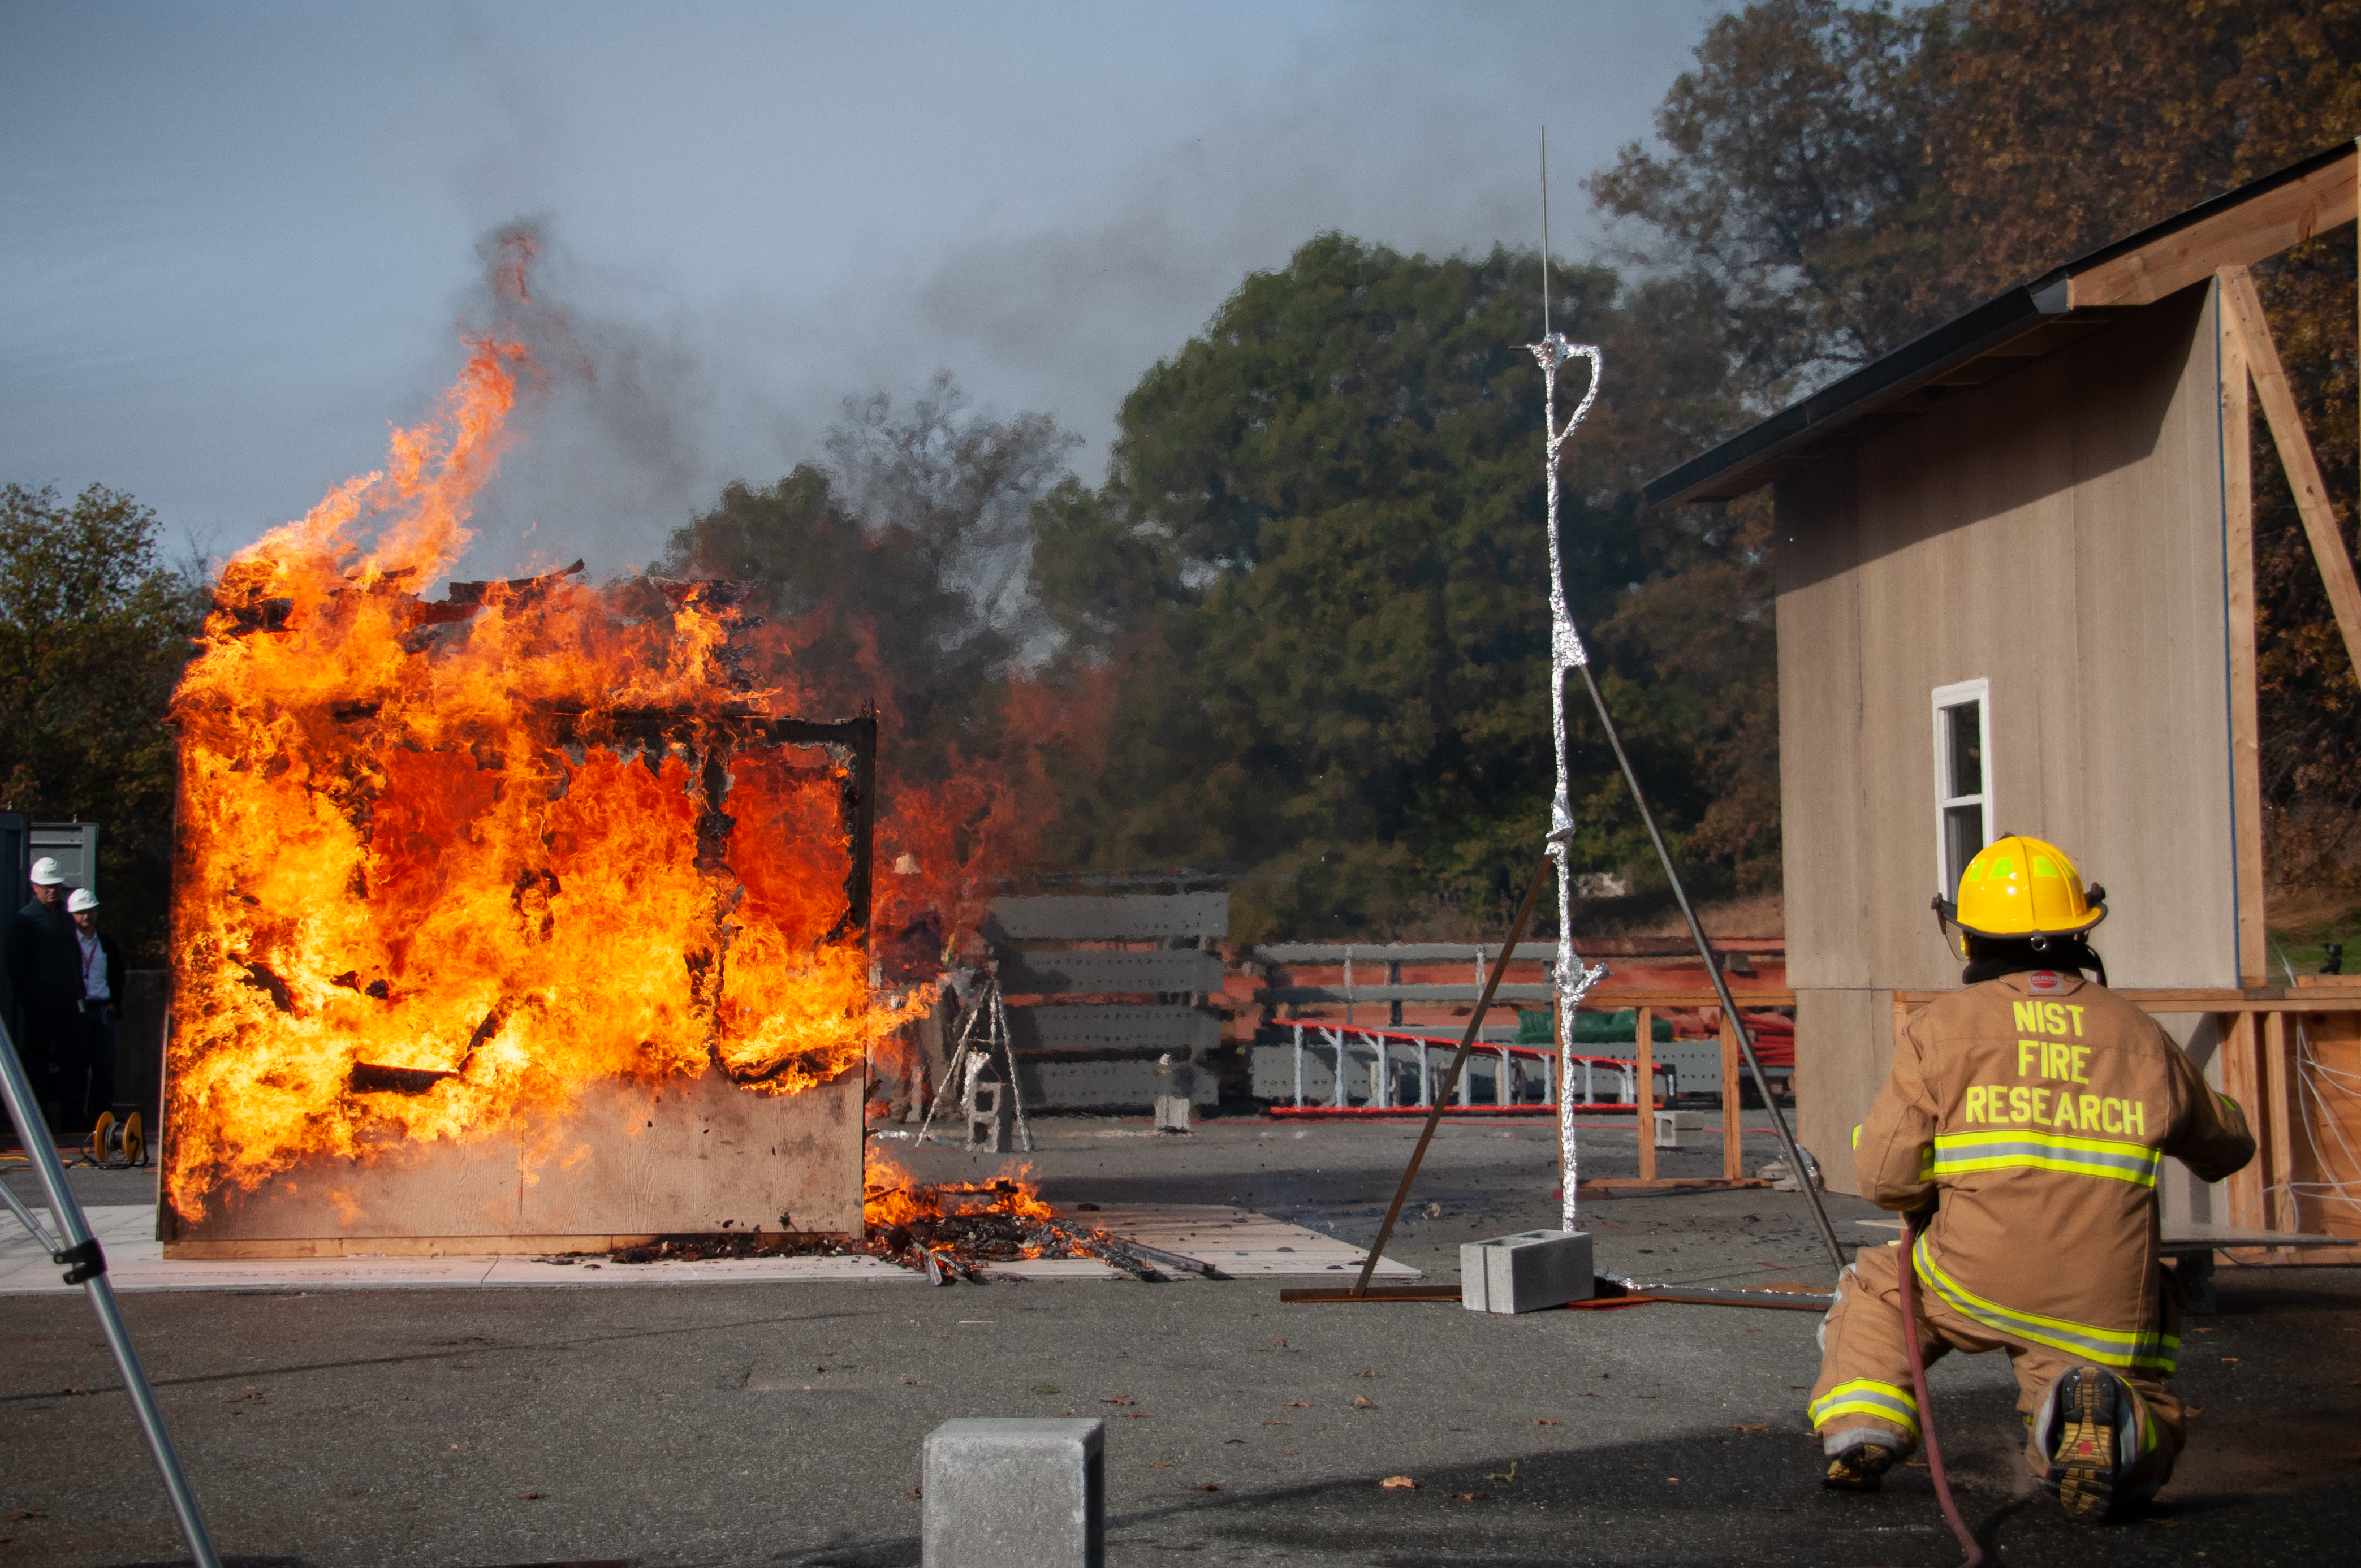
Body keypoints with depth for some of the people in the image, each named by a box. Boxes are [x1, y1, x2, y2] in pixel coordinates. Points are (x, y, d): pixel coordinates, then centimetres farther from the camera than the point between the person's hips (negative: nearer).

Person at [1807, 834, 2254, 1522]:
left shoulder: (1942, 1026, 2)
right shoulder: (2138, 1035, 10)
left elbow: (1885, 1178, -2)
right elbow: (2226, 1149, 25)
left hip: (1974, 1284, 0)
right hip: (2106, 1311, 0)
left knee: (1875, 1288, 30)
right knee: (2144, 1451, 17)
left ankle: (1862, 1428, 4)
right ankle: (2102, 1414, -18)